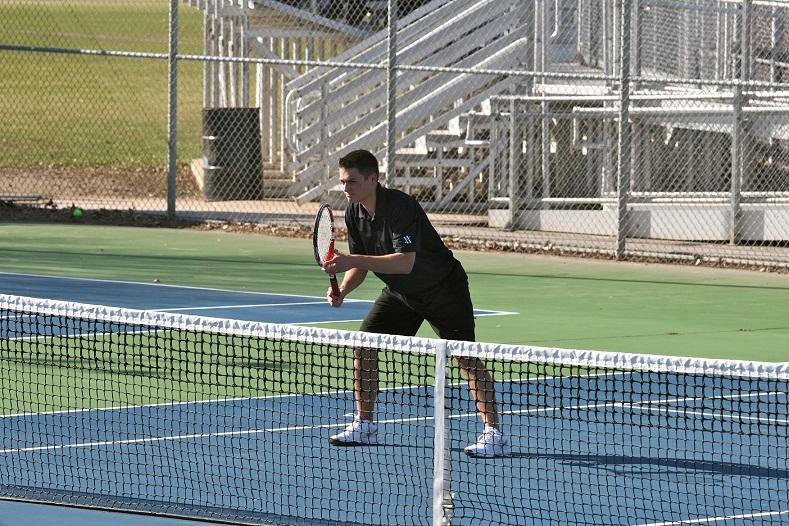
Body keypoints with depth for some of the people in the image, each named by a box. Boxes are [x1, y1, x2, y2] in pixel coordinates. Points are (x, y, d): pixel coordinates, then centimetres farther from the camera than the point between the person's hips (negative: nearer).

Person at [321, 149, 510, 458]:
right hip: (400, 292, 8)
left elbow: (406, 262, -40)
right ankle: (364, 426, 13)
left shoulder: (400, 207, -31)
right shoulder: (354, 213, -6)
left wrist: (352, 261, -44)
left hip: (443, 288, -8)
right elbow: (360, 265, 2)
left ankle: (494, 435, -14)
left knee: (464, 357, -16)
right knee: (364, 345, 0)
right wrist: (342, 291, -18)